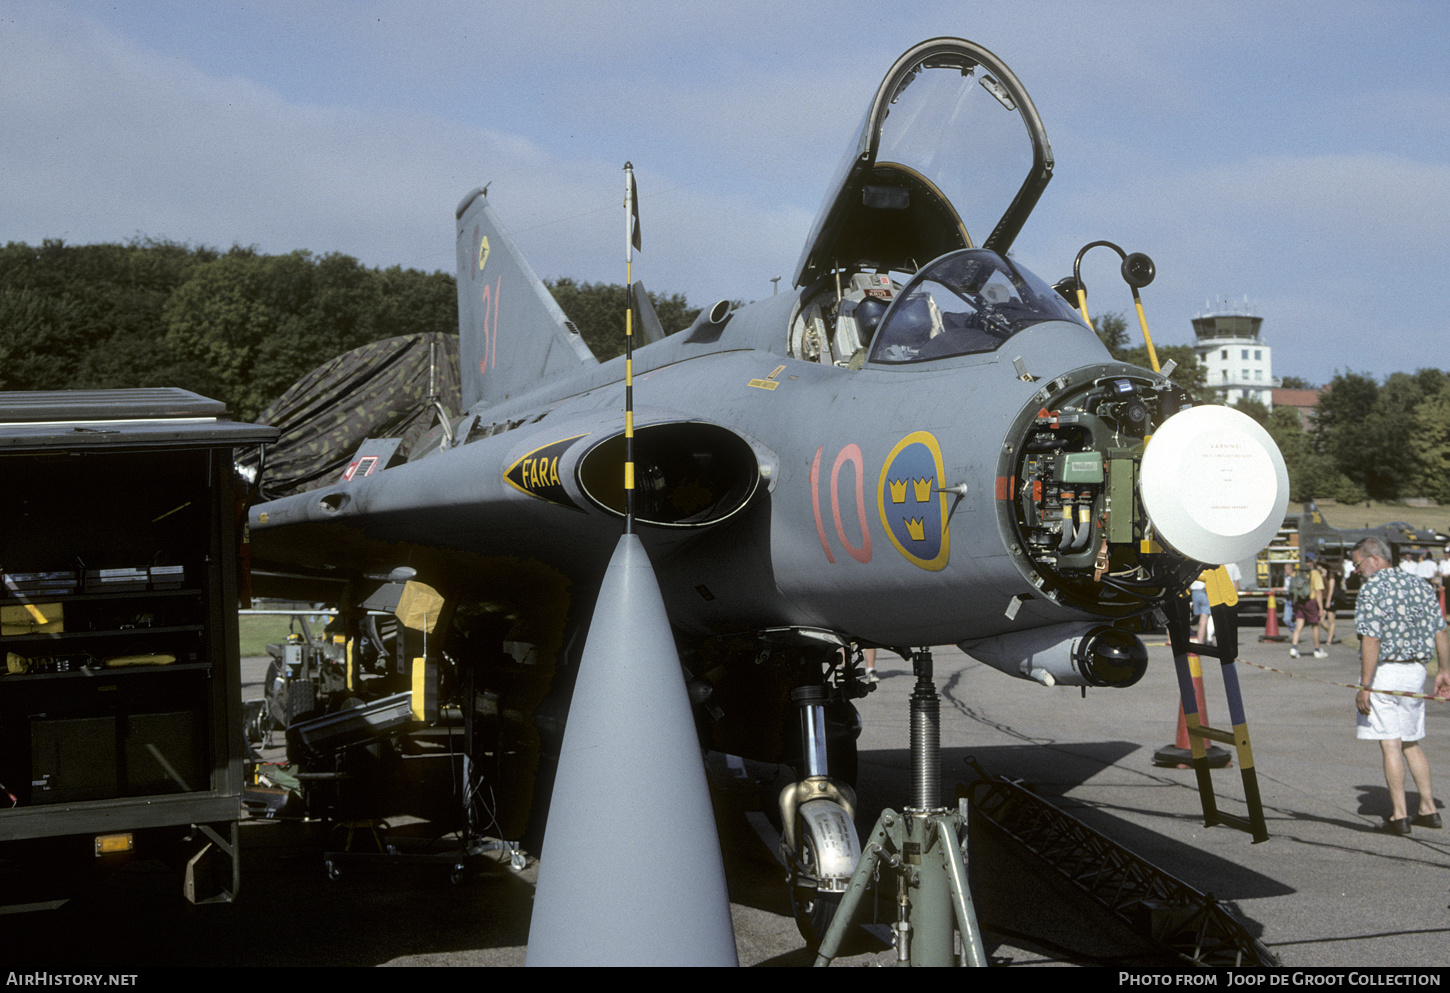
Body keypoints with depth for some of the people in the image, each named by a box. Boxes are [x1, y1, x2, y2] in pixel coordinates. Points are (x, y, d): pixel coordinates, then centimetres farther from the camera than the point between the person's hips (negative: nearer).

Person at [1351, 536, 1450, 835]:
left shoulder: (1372, 589, -13)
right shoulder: (1417, 584, 9)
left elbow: (1371, 641, -19)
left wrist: (1365, 687, -17)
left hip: (1384, 671, -7)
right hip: (1415, 671, 7)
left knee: (1390, 745, -2)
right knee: (1411, 743, 17)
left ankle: (1399, 815, 0)